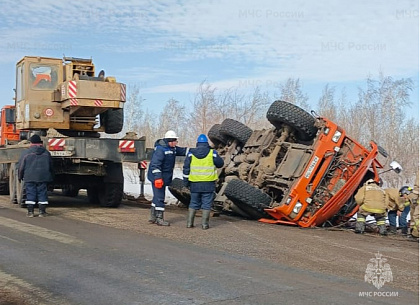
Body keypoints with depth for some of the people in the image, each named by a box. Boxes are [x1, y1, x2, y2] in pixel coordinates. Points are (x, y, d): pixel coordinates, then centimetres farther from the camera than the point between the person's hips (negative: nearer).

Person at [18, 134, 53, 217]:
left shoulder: (26, 153, -2)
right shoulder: (46, 153, 7)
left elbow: (21, 166, 0)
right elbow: (51, 166, 14)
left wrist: (20, 176, 13)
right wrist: (50, 177, 24)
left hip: (30, 177, -2)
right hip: (43, 178, 2)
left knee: (30, 194, 4)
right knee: (42, 193, 6)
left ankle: (30, 211, 4)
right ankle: (42, 211, 6)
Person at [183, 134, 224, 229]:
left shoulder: (191, 153, 2)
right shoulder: (212, 153, -4)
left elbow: (186, 168, 3)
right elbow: (220, 164, 7)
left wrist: (186, 181, 10)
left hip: (195, 184, 2)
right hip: (208, 184, -2)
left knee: (193, 203, 13)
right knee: (206, 204, 4)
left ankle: (189, 222, 13)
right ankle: (204, 224, 2)